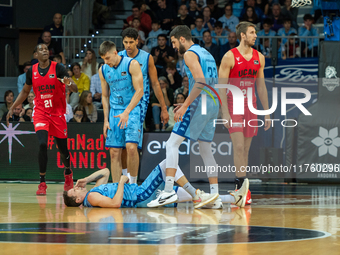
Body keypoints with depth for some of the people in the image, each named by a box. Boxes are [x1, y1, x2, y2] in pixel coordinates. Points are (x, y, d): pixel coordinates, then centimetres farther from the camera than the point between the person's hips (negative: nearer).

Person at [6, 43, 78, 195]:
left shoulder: (58, 68, -8)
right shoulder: (32, 71, 2)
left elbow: (75, 89, -14)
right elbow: (25, 91, 17)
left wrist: (69, 83, -37)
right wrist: (12, 108, 14)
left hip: (57, 113, -1)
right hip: (40, 112, 1)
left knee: (62, 148, 8)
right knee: (42, 144, -20)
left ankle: (68, 172, 41)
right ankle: (42, 182, -13)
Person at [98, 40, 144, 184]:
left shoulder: (131, 64, -9)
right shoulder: (103, 70, 7)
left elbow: (139, 91, -13)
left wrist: (126, 112, -21)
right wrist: (106, 120, 8)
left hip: (132, 109, -5)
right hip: (114, 111, 5)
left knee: (131, 147, -20)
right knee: (114, 153, 0)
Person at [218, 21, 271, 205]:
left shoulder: (259, 58, 9)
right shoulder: (230, 57, -8)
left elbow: (261, 87, 14)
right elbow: (222, 87, -9)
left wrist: (267, 113, 11)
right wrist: (225, 113, -16)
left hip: (250, 107, 5)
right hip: (233, 106, -5)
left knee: (245, 149, 6)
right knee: (239, 146, -13)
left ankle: (239, 190, 11)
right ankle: (241, 186, -12)